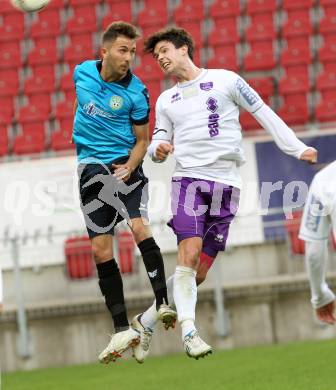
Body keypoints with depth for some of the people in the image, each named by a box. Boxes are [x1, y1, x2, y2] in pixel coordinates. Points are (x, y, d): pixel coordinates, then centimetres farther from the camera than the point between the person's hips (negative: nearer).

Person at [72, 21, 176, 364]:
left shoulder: (136, 93, -8)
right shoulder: (83, 72, 1)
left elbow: (142, 140, 1)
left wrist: (129, 166, -16)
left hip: (125, 165, -3)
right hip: (91, 167, 3)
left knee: (139, 227, -26)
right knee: (100, 249, -3)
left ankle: (162, 304, -25)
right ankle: (122, 330, -1)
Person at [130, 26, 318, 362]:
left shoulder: (224, 80, 8)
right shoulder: (165, 101, 18)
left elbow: (263, 113, 10)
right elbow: (159, 140, 20)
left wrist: (297, 149, 5)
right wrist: (157, 150, -6)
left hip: (226, 184, -1)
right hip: (188, 179, 1)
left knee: (198, 273, -2)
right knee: (189, 255, -21)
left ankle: (147, 321, 13)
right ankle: (189, 333, -24)